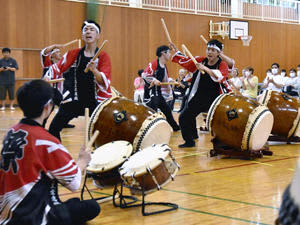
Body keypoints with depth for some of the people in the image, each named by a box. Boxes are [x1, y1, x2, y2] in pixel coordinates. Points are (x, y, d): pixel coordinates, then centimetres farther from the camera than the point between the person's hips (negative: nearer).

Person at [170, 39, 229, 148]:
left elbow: (220, 76, -33)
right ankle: (189, 141, 27)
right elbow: (184, 61, 13)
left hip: (215, 100, -4)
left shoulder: (222, 65, -12)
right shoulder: (201, 61, 0)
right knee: (184, 118, 7)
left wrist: (205, 69, -42)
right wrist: (175, 50, 4)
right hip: (198, 97, 4)